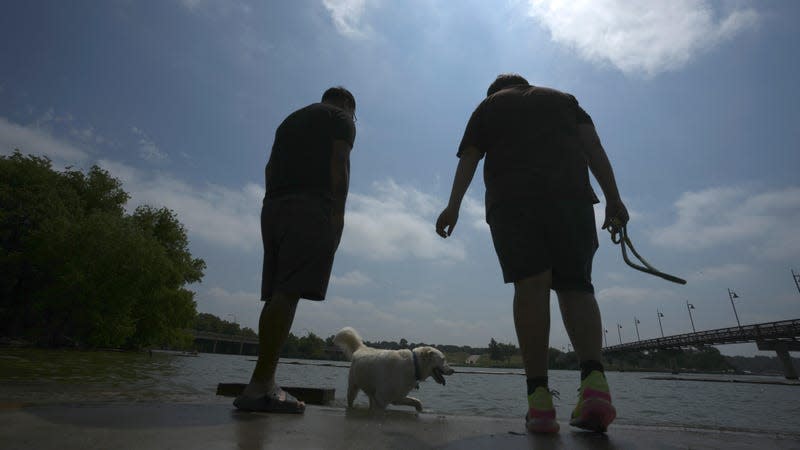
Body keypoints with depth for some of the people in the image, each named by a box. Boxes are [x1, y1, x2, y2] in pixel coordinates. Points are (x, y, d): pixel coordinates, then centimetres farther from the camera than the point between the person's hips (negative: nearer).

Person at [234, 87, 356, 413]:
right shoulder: (341, 118, 13)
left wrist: (276, 202, 18)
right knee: (289, 293, -15)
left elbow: (270, 167, 23)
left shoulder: (291, 119, 33)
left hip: (273, 207, 7)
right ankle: (260, 386, -19)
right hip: (312, 207, -7)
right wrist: (339, 211, -10)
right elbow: (339, 164, -4)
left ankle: (265, 384, 2)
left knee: (277, 295, 3)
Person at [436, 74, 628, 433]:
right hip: (571, 193, 2)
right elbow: (593, 147, 14)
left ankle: (539, 399, -18)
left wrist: (453, 207, 4)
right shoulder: (563, 98, 29)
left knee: (530, 286, -11)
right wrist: (613, 198, 8)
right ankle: (594, 380, -20)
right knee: (575, 285, 1)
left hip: (511, 198, -1)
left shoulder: (487, 106, 25)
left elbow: (468, 159, 11)